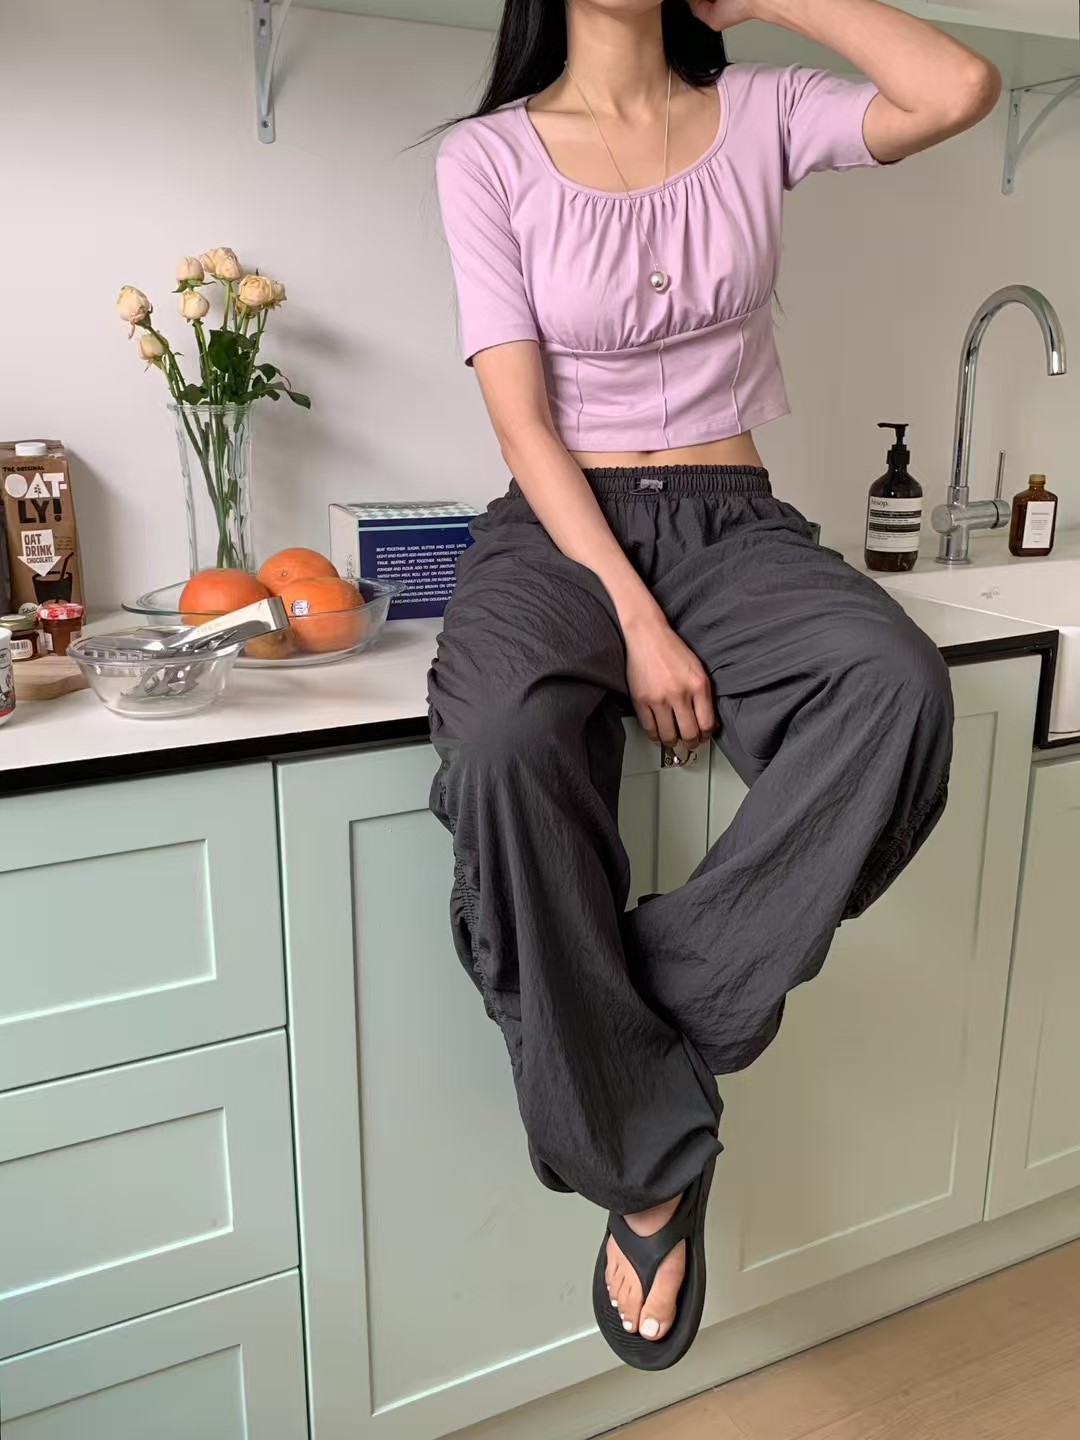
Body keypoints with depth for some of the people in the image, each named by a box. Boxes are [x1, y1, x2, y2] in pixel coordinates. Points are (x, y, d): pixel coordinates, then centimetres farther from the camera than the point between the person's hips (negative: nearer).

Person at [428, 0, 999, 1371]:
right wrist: (634, 620, -17)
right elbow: (524, 421, -6)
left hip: (731, 524, 2)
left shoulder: (760, 113, 11)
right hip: (558, 529, -1)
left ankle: (673, 998, -20)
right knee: (507, 745, -35)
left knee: (899, 689, -31)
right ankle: (649, 1154, -17)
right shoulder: (489, 154, 4)